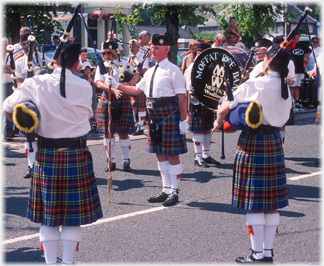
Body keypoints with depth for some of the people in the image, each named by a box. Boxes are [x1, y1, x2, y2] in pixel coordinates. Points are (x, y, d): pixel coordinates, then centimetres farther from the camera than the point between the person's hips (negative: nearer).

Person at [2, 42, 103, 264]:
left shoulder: (35, 84, -7)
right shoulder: (84, 87, -10)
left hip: (46, 156, 2)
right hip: (76, 156, -1)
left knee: (48, 213, 13)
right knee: (73, 214, 9)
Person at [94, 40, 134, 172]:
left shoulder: (124, 63, 8)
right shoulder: (101, 66, 9)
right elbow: (99, 83, -6)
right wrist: (113, 90, -21)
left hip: (122, 100, -1)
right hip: (107, 100, 1)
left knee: (123, 132, -1)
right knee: (108, 132, 3)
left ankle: (126, 161, 8)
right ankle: (111, 161, 12)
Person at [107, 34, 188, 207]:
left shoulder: (173, 70, -9)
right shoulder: (150, 72, 14)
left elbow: (181, 97, -12)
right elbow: (137, 90, 20)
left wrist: (183, 120, -15)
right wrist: (117, 85, 11)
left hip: (170, 116, -8)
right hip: (155, 116, 8)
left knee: (172, 155, -1)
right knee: (160, 154, 12)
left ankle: (174, 192, 6)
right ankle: (166, 190, 22)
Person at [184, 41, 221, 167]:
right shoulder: (192, 67, -9)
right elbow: (190, 87, -15)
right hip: (197, 102, -8)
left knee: (208, 129, 11)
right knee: (198, 130, -4)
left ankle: (206, 155, 20)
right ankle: (198, 157, 1)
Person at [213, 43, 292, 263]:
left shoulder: (253, 85, -14)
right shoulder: (286, 89, 5)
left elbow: (224, 109, -7)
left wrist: (218, 123, 13)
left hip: (252, 144, -6)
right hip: (274, 144, 6)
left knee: (254, 203, 1)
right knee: (271, 203, 11)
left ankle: (258, 255, 6)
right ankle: (268, 253, 17)